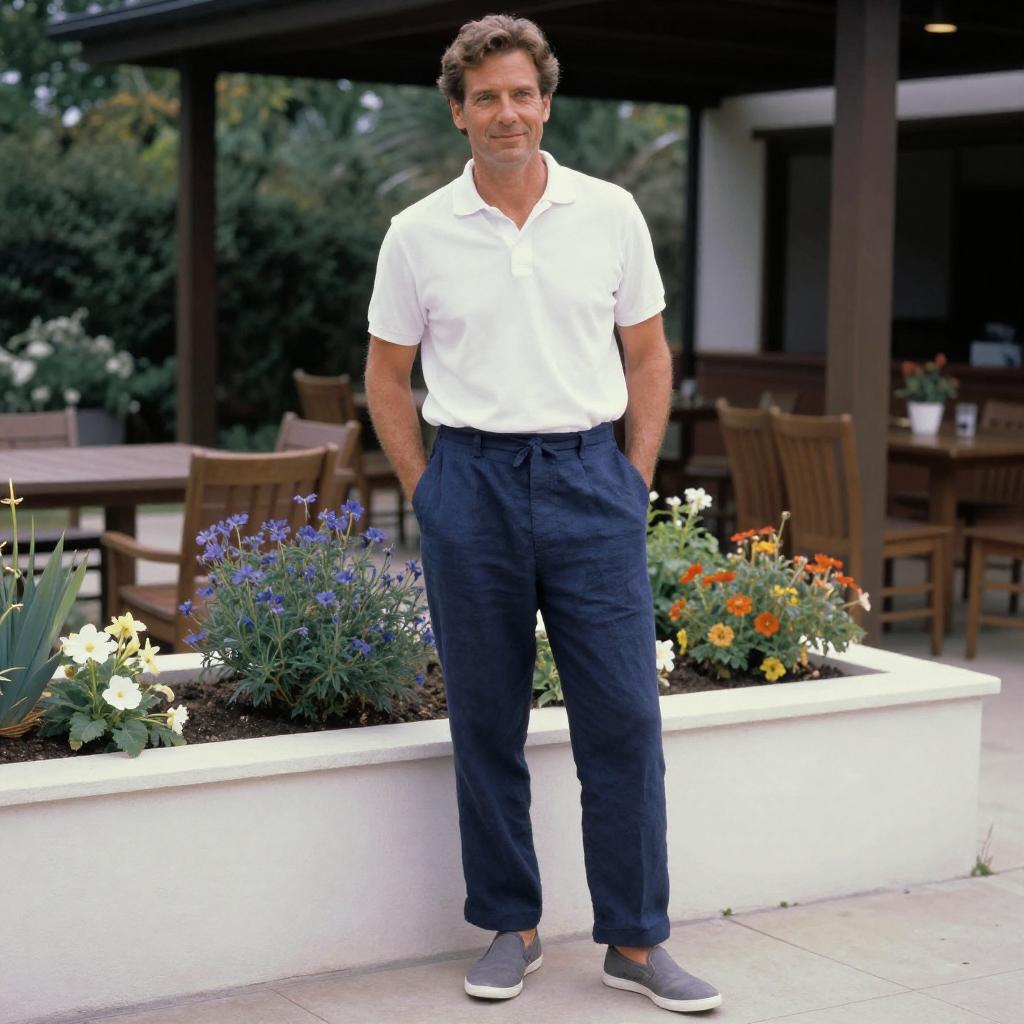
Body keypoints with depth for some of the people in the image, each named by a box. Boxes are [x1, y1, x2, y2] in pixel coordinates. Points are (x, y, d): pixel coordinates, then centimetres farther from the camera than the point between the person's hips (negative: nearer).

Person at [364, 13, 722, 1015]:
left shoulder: (611, 213, 4)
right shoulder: (418, 234, 2)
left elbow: (648, 356, 11)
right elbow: (387, 375, 10)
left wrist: (633, 479, 4)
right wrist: (428, 494, 4)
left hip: (591, 479, 0)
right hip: (471, 481, 0)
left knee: (623, 719, -1)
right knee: (485, 724, 6)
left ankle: (635, 942, 9)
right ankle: (509, 926, 20)